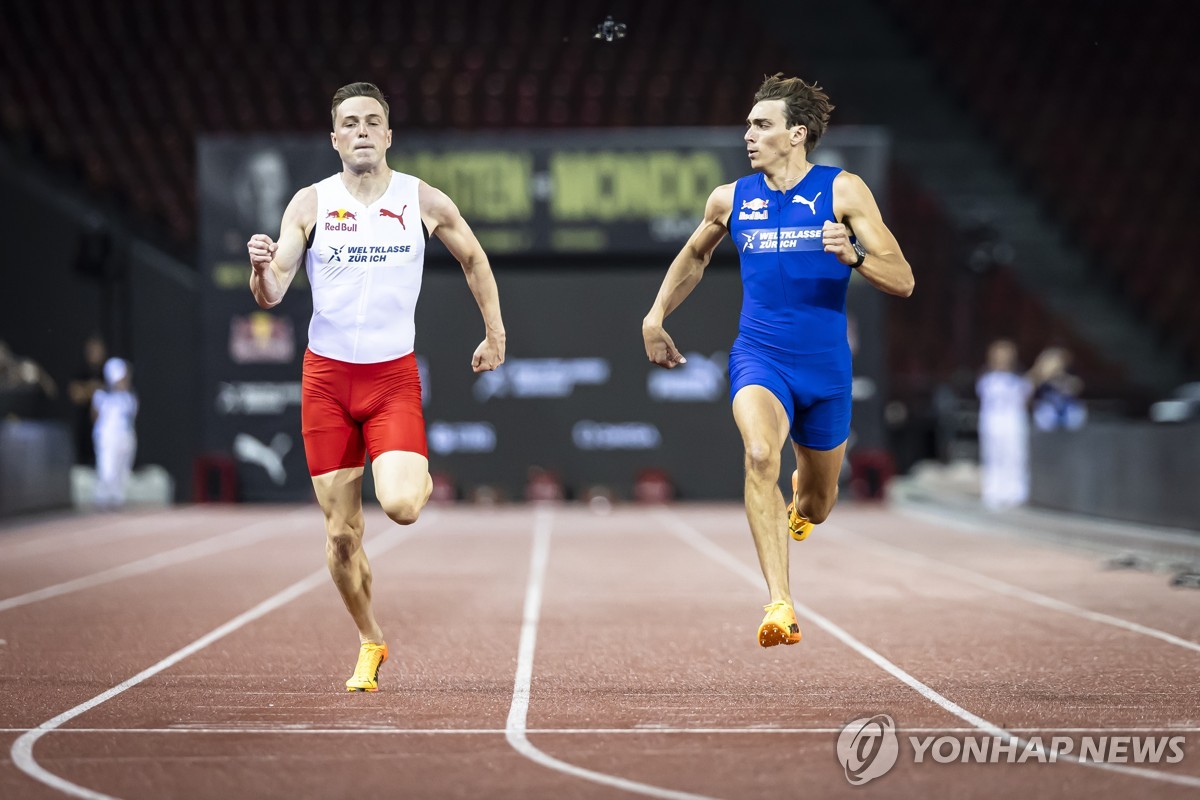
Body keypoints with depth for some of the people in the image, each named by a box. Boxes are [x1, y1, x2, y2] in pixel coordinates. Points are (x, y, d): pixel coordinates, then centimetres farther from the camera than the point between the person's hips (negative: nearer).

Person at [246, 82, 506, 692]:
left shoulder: (425, 202, 0)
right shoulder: (310, 204, -1)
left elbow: (473, 259, 17)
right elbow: (271, 296, -6)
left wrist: (495, 333, 16)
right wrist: (262, 269, -28)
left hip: (394, 376, -1)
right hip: (326, 374, 1)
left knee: (401, 506, -22)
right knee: (341, 534, 1)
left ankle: (421, 481, 16)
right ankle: (370, 644, 23)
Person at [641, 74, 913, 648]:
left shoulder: (843, 191, -5)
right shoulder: (730, 200, 3)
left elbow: (903, 281, -9)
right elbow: (694, 256, 26)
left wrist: (852, 256, -27)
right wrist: (655, 316, 19)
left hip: (826, 367, 0)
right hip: (759, 358, 0)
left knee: (815, 509, 15)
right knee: (760, 454, -32)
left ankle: (800, 503, 57)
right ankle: (780, 606, -36)